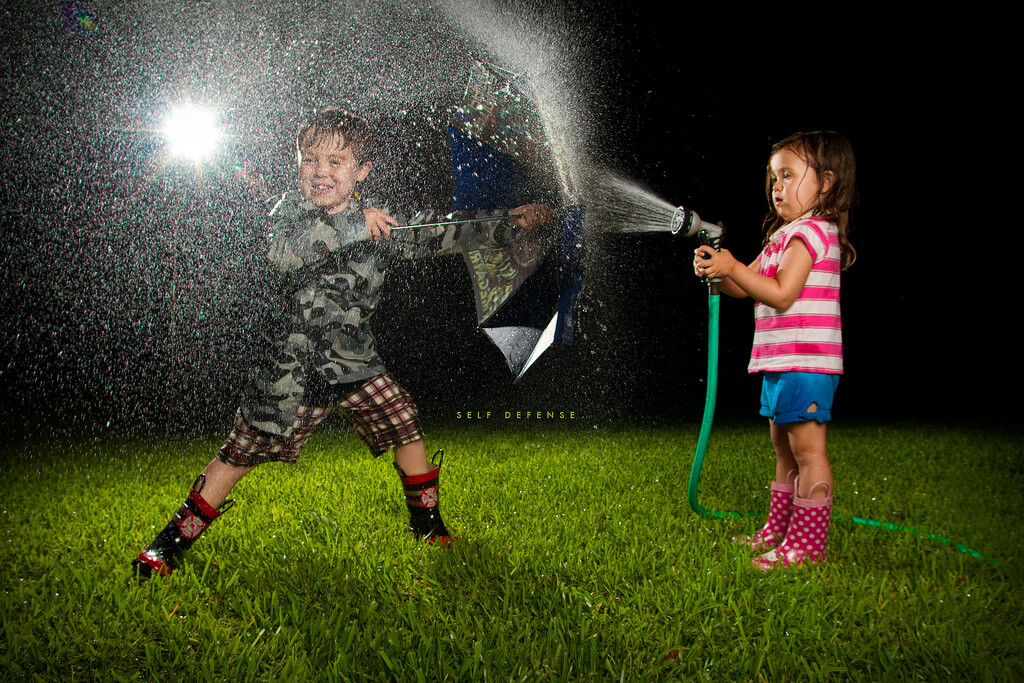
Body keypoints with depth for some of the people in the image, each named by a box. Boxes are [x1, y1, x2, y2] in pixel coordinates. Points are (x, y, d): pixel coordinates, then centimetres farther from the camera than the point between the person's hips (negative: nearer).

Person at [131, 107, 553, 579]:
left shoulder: (381, 224, 0)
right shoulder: (289, 209, -8)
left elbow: (442, 235, 4)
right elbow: (282, 253, -29)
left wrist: (511, 223, -2)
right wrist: (352, 225, -32)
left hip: (354, 361, 3)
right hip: (290, 366, -3)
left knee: (406, 428, -2)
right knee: (240, 454, 0)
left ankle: (427, 526, 19)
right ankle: (173, 541, 12)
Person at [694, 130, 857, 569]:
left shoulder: (811, 232, -11)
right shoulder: (786, 234, 20)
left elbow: (781, 294, -20)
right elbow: (748, 287, 18)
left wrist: (734, 267, -18)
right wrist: (716, 272, 0)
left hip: (803, 363, -11)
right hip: (780, 363, 11)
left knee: (807, 450, -7)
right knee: (784, 450, 16)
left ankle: (807, 546, -4)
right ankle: (777, 532, 27)